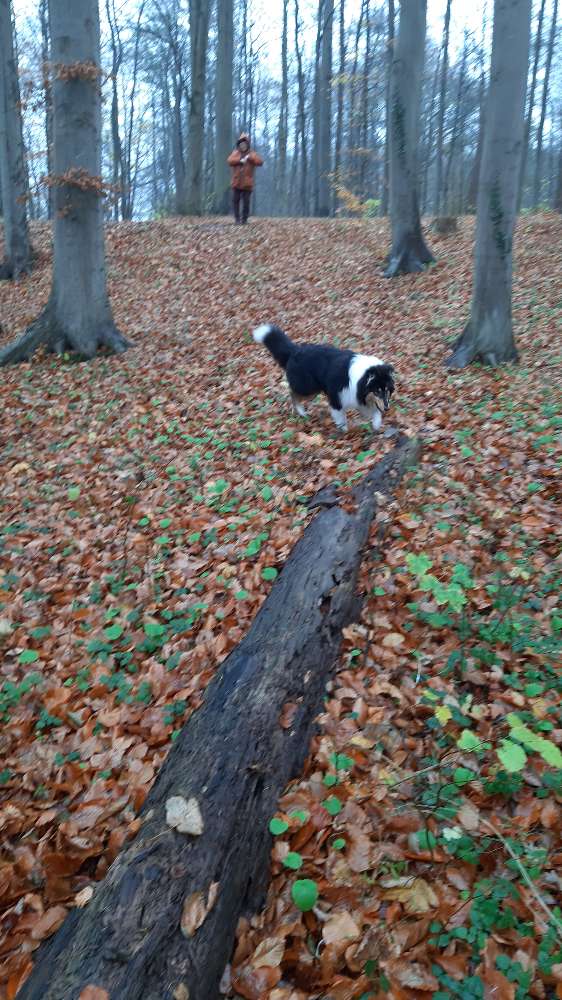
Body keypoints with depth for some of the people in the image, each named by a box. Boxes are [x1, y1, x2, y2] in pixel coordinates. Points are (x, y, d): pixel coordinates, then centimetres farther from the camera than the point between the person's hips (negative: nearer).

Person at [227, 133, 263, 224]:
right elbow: (230, 161, -9)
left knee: (246, 202, -2)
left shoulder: (252, 153, 4)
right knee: (235, 201, 2)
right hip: (236, 182, 2)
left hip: (247, 183, -2)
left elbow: (260, 162, -12)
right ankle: (237, 219, 10)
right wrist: (240, 160, -20)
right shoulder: (235, 152, 9)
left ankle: (244, 219, 8)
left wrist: (250, 157, -22)